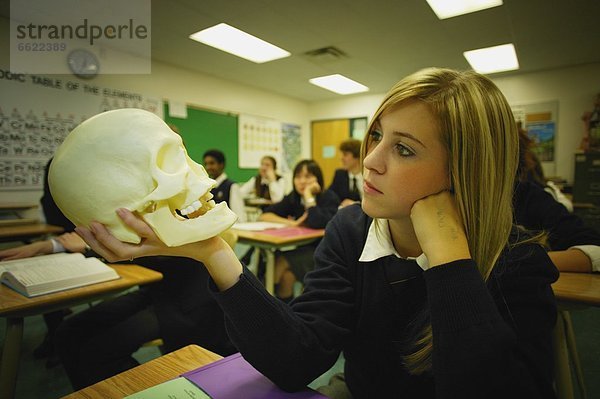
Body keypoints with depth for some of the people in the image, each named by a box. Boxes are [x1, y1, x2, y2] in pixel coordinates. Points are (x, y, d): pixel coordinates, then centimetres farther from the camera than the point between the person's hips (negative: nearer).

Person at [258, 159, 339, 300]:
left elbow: (318, 223, -29)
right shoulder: (293, 198, 4)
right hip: (302, 249, 5)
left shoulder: (329, 198, -9)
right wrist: (292, 223, -14)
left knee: (282, 264, -25)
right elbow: (264, 216, -3)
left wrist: (309, 195, -21)